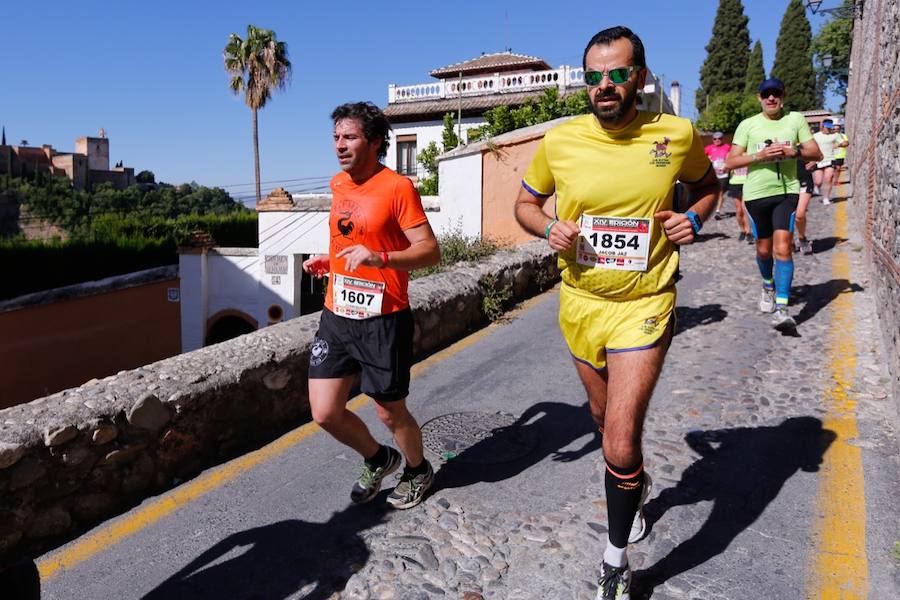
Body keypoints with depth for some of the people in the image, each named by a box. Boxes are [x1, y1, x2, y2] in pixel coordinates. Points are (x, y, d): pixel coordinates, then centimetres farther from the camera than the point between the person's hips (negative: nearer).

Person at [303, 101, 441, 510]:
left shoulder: (397, 187, -11)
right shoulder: (338, 184, 11)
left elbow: (430, 251, -16)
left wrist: (379, 258, -30)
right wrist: (328, 261, 11)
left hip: (382, 321, -6)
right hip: (336, 316, 6)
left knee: (390, 413, 9)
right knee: (325, 413, 6)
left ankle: (417, 471, 40)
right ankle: (378, 460, 35)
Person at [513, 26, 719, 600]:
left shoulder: (677, 134, -8)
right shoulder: (559, 141, -7)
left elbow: (708, 184, 13)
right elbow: (525, 202, 8)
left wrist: (694, 219, -8)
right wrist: (549, 228, -13)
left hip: (644, 306, -3)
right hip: (581, 303, 3)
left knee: (619, 447, -11)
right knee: (606, 419, 23)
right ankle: (639, 485, 57)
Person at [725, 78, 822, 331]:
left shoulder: (796, 119, 5)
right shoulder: (748, 125, 3)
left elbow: (816, 153, 5)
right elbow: (730, 161, -3)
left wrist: (792, 151, -13)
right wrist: (760, 155, -17)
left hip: (787, 191, -1)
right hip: (756, 193, 1)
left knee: (782, 248, -14)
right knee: (764, 249, 14)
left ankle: (781, 309, -15)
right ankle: (769, 286, 45)